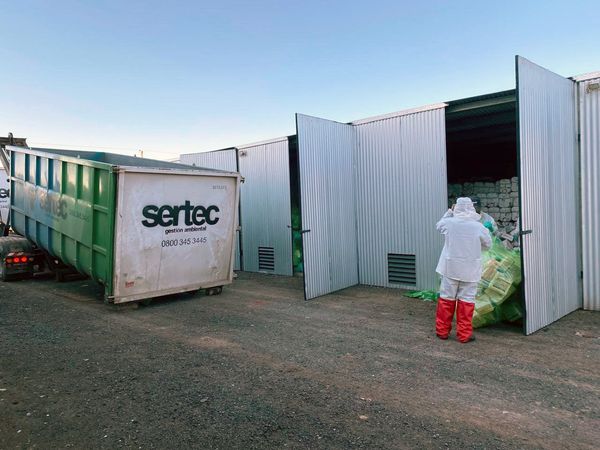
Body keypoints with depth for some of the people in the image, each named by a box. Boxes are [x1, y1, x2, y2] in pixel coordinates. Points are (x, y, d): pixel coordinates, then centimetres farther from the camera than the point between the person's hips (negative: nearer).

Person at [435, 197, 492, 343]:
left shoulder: (449, 223, -9)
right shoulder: (478, 227, -11)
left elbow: (439, 225, 15)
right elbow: (488, 244, 3)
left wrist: (450, 211, 18)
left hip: (450, 268, 2)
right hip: (470, 271, -1)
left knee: (446, 298, 12)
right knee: (466, 300, 6)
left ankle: (442, 331, 21)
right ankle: (464, 334, 11)